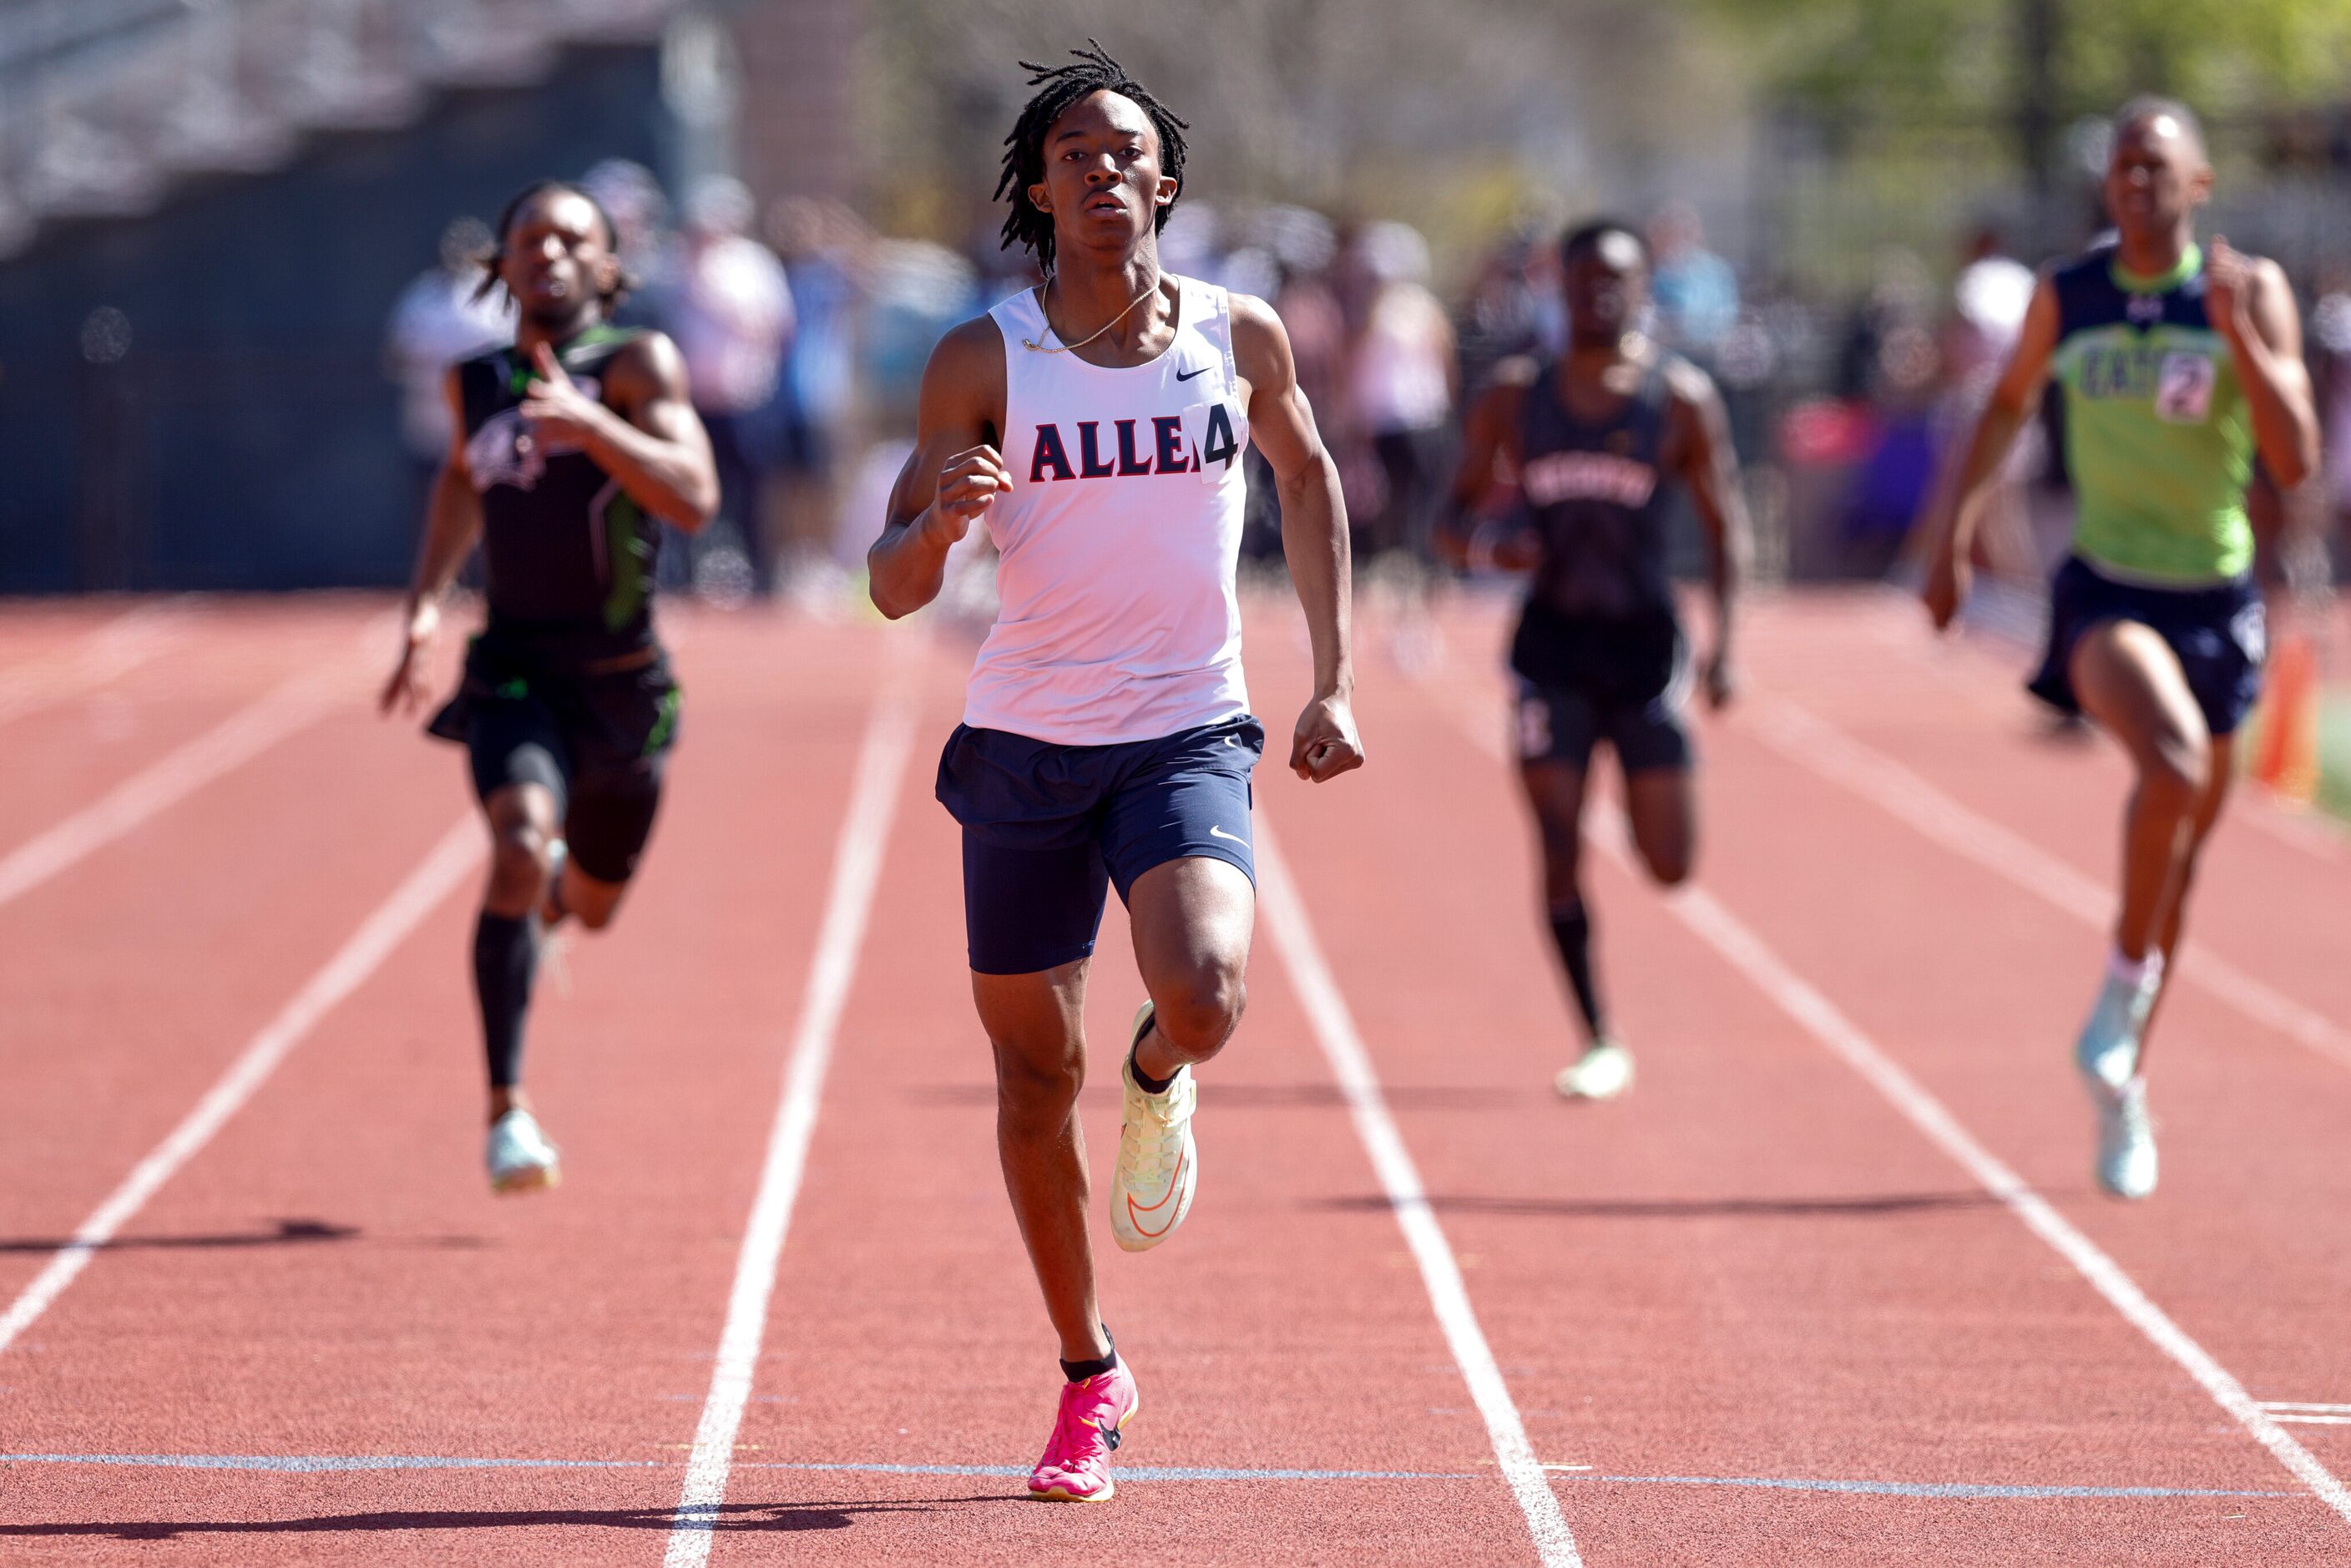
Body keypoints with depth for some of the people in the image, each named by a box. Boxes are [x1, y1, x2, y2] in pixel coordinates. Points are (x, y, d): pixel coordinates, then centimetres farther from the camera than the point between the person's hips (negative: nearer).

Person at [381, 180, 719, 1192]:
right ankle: (507, 1109, -26)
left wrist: (592, 425, -33)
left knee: (589, 906, 17)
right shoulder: (475, 385, 6)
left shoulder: (637, 363, -6)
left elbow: (695, 498, -21)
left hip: (621, 680, 0)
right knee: (521, 847, -27)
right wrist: (426, 602, 17)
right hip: (514, 672, 0)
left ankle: (552, 890, 57)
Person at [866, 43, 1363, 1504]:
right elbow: (893, 588, -5)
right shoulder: (983, 360, -6)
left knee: (1203, 997, -27)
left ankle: (1162, 1080, 13)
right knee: (1037, 1071, 6)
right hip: (1027, 744, 0)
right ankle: (1089, 1379, 25)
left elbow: (1308, 474, 19)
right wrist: (941, 517, -29)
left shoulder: (1241, 338, -1)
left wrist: (1336, 680, 14)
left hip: (1187, 738, 0)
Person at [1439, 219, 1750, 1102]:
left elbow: (1724, 525, 2)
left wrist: (1722, 642, -9)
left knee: (1669, 866, -2)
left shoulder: (1681, 399, -1)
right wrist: (1484, 544, -16)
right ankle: (1599, 1043, 4)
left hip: (1644, 641, -1)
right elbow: (1458, 515, 8)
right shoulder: (1514, 399, 3)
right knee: (1559, 853, -8)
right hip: (1552, 642, 1)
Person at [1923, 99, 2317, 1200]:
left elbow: (2295, 462, -13)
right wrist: (1953, 539, 13)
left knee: (2180, 854, 12)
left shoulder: (2250, 292, -5)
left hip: (2214, 600, 2)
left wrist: (2239, 336, -23)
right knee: (2174, 760, -32)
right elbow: (2009, 405, 19)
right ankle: (2127, 978, -13)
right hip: (2106, 591, -1)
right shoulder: (2065, 296, 0)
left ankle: (2123, 1084, 29)